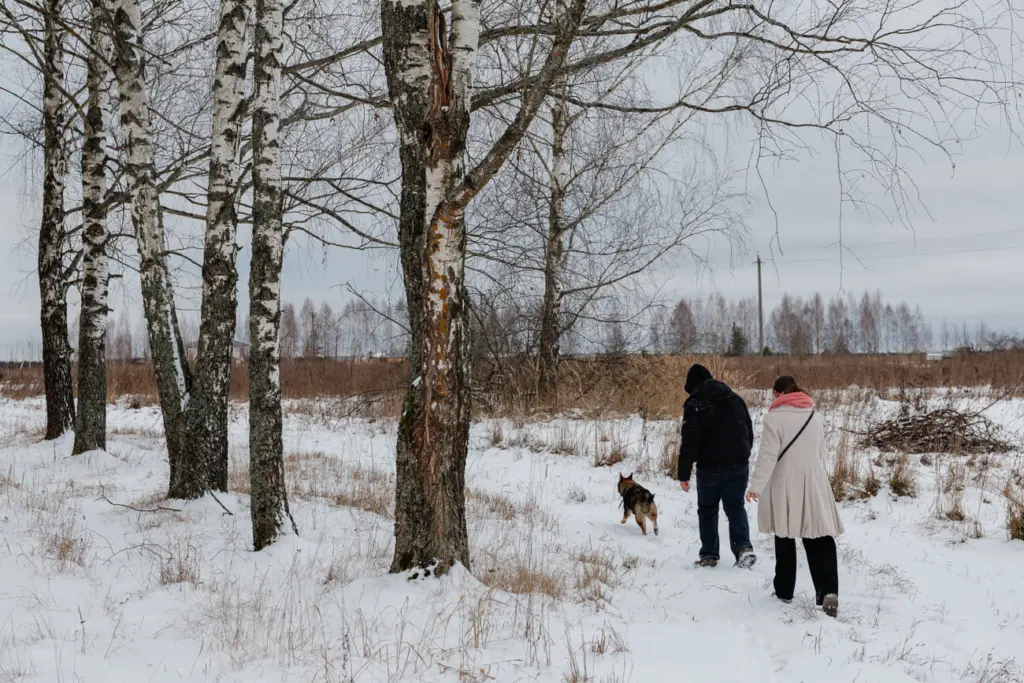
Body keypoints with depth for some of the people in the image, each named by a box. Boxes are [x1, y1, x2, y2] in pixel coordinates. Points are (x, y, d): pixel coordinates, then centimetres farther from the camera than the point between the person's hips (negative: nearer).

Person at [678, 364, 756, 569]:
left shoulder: (695, 404, -8)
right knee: (735, 506, 12)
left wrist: (684, 473, -9)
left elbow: (689, 442, -13)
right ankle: (743, 546, -8)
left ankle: (709, 554, 13)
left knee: (707, 509, 11)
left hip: (710, 467, -4)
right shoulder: (735, 398, 9)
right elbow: (749, 433, 16)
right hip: (739, 465, 4)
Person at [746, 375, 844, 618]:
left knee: (785, 539, 10)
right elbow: (820, 451, 15)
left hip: (785, 486, -3)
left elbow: (768, 455, -14)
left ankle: (784, 590, 20)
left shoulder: (774, 416, -9)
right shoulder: (814, 415, 8)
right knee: (819, 539, -1)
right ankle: (828, 590, -17)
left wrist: (756, 486, -10)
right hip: (813, 484, 3)